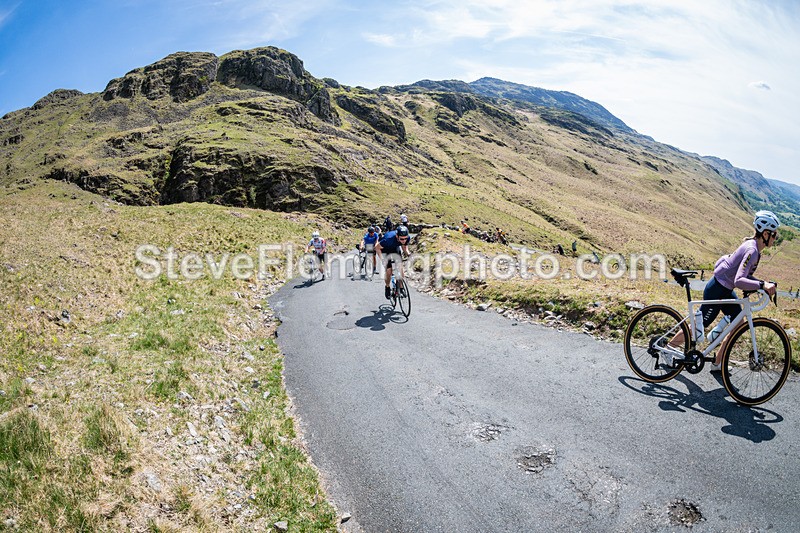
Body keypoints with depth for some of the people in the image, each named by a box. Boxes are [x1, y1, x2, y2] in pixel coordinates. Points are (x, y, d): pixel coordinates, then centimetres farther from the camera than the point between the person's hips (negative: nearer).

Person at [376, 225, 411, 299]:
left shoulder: (406, 238, -29)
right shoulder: (389, 239, -42)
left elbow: (404, 248, -6)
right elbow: (377, 247, -26)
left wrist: (408, 254, -26)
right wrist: (382, 258, -37)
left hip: (395, 250, 4)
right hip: (385, 251, -4)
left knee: (400, 268, -13)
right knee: (389, 271, -12)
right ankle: (387, 288, 13)